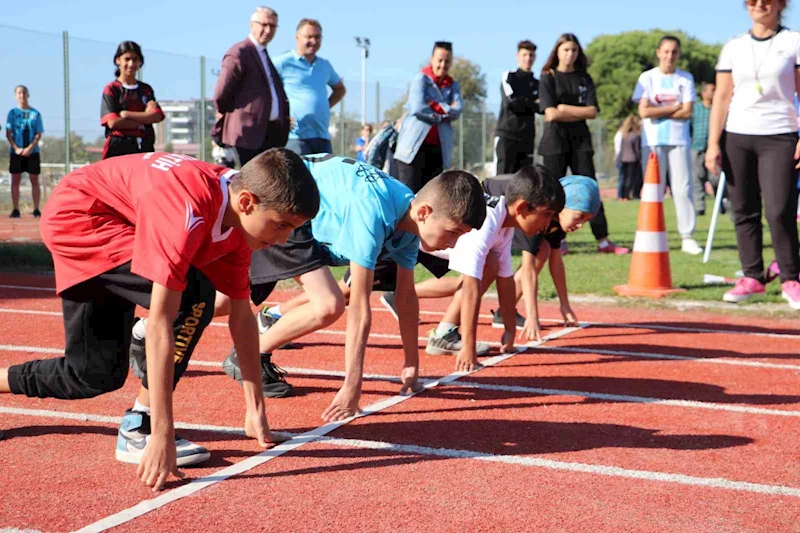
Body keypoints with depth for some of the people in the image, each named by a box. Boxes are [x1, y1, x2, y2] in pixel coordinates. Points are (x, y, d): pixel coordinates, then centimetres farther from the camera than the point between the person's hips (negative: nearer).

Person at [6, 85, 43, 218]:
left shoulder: (35, 113, 4)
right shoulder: (12, 113, 5)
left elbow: (39, 134, 1)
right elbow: (8, 133, 1)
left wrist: (30, 148, -13)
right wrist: (16, 148, -13)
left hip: (32, 152, 0)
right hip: (16, 152, 0)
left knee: (35, 180, 1)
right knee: (15, 180, 1)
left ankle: (36, 209, 5)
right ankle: (15, 209, 4)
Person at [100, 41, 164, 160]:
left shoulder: (146, 89, 16)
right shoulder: (111, 89, 4)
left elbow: (157, 116, 1)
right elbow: (112, 122, -8)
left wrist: (126, 114, -8)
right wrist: (144, 118, -4)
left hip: (145, 147, 4)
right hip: (118, 148, -4)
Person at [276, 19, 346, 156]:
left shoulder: (325, 65, 17)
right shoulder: (283, 63, -3)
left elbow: (340, 89, 34)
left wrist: (325, 107, 16)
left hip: (323, 136, 7)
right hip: (296, 137, -6)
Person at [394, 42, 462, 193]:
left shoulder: (453, 86, 14)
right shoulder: (421, 79, 0)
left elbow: (457, 111, -2)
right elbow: (418, 108, -14)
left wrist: (434, 106, -12)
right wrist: (444, 111, -4)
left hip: (438, 147, 5)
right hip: (415, 145, -5)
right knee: (409, 192, -8)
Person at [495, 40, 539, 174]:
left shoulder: (537, 84, 17)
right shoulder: (508, 77, 3)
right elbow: (510, 102, -12)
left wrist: (523, 103, -11)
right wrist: (534, 104, -1)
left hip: (527, 138, 5)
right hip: (507, 135, -5)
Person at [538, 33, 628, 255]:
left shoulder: (584, 79, 11)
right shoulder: (548, 78, 2)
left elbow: (593, 111, -1)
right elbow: (551, 114, -11)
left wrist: (565, 108, -9)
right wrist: (580, 112, -5)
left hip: (580, 139, 2)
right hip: (555, 140, -2)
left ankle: (603, 241, -5)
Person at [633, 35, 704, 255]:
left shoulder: (686, 78, 7)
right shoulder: (647, 77, 4)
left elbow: (687, 113, -3)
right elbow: (644, 112, -7)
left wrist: (658, 111, -7)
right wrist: (674, 107, -4)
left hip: (679, 140, 1)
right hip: (653, 141, -1)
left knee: (683, 189, -3)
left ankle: (688, 237, -1)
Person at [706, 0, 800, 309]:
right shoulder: (733, 48, 10)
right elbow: (722, 97, 8)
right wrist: (713, 144, 1)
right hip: (736, 137, 3)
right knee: (743, 211, 3)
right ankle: (752, 277, 12)